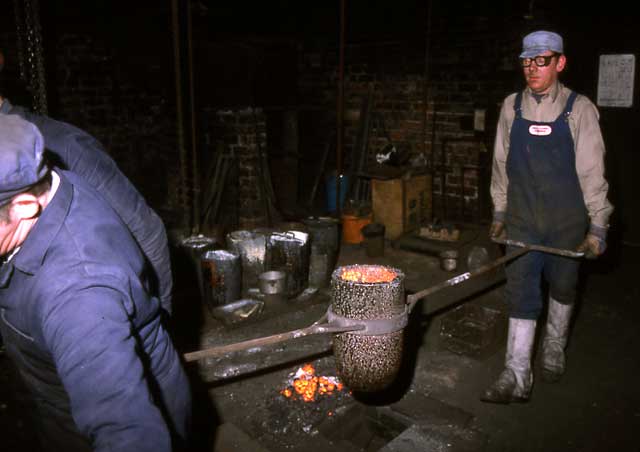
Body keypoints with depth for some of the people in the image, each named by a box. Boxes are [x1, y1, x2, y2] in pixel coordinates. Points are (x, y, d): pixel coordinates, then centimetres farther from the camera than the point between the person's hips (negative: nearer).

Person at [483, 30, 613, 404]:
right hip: (522, 221, 2)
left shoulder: (579, 109, -6)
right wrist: (500, 212, 12)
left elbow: (592, 172, -5)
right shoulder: (511, 108, 3)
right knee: (522, 295, -1)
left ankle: (555, 346, 39)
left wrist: (598, 226, -6)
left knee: (562, 288, 14)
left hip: (567, 223, -1)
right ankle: (517, 377, 4)